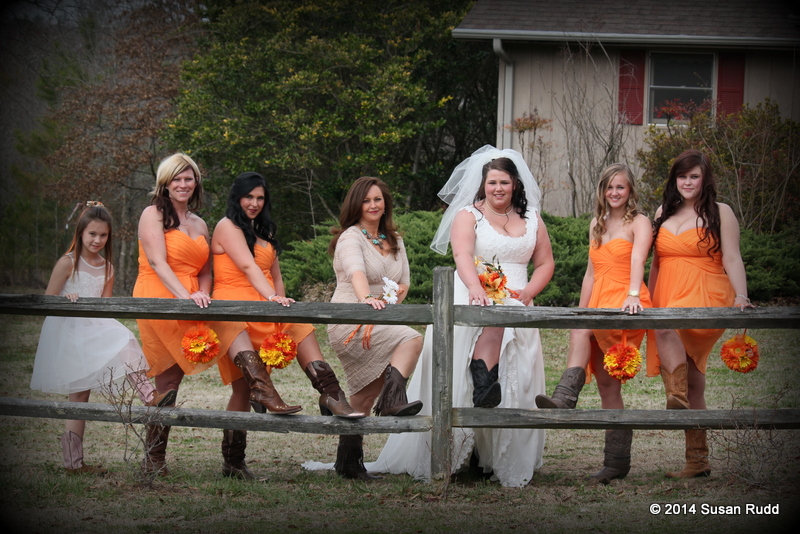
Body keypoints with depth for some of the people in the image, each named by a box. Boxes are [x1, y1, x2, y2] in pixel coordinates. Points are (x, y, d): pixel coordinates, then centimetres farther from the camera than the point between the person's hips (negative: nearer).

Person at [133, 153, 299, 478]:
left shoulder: (199, 225, 22)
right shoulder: (153, 215, 3)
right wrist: (186, 296, -25)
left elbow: (205, 272, 17)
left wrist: (202, 296, -6)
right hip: (158, 299, -5)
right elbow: (157, 262, -11)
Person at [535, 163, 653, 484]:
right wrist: (581, 310, 16)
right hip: (599, 304, 7)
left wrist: (633, 295, -34)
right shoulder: (597, 225, 20)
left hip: (625, 304, -7)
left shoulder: (639, 223, 0)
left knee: (581, 330, -35)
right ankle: (616, 461, -3)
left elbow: (637, 260, -18)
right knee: (607, 385, 0)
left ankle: (565, 398, -44)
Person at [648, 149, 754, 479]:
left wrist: (741, 297, -18)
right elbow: (657, 262, 22)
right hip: (669, 299, 5)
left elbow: (732, 259, -4)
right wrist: (646, 301, 16)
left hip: (706, 297, -5)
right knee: (692, 381, 3)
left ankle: (677, 399, -37)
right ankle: (697, 461, 6)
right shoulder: (665, 213, 18)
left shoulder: (720, 213, 4)